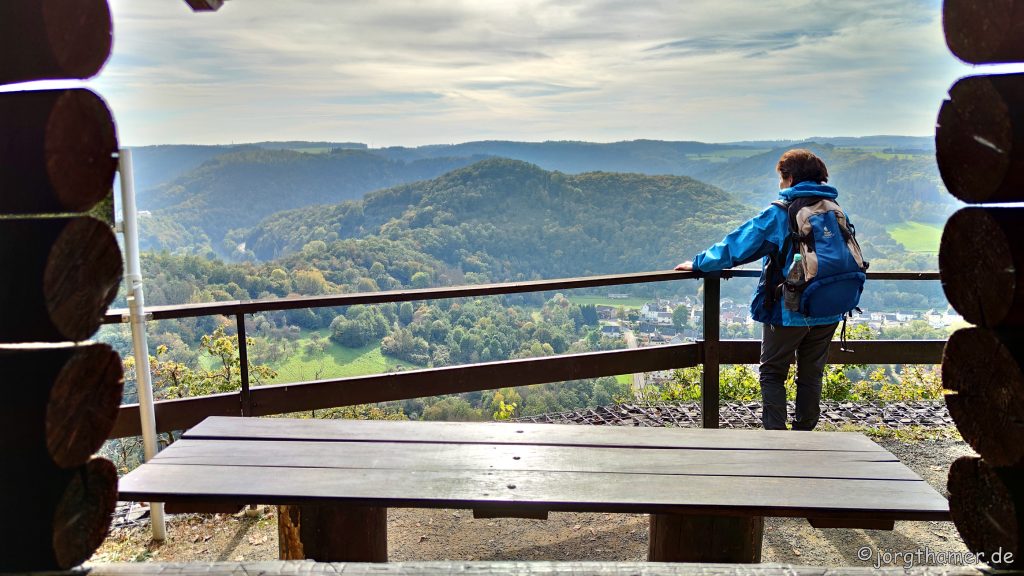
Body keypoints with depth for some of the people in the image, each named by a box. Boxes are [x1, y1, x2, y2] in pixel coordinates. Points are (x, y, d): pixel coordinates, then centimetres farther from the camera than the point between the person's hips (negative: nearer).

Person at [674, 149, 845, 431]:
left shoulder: (779, 212, -10)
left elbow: (738, 243, -6)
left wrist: (699, 263, 5)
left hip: (787, 312, -5)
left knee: (772, 373, 7)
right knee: (811, 375, 15)